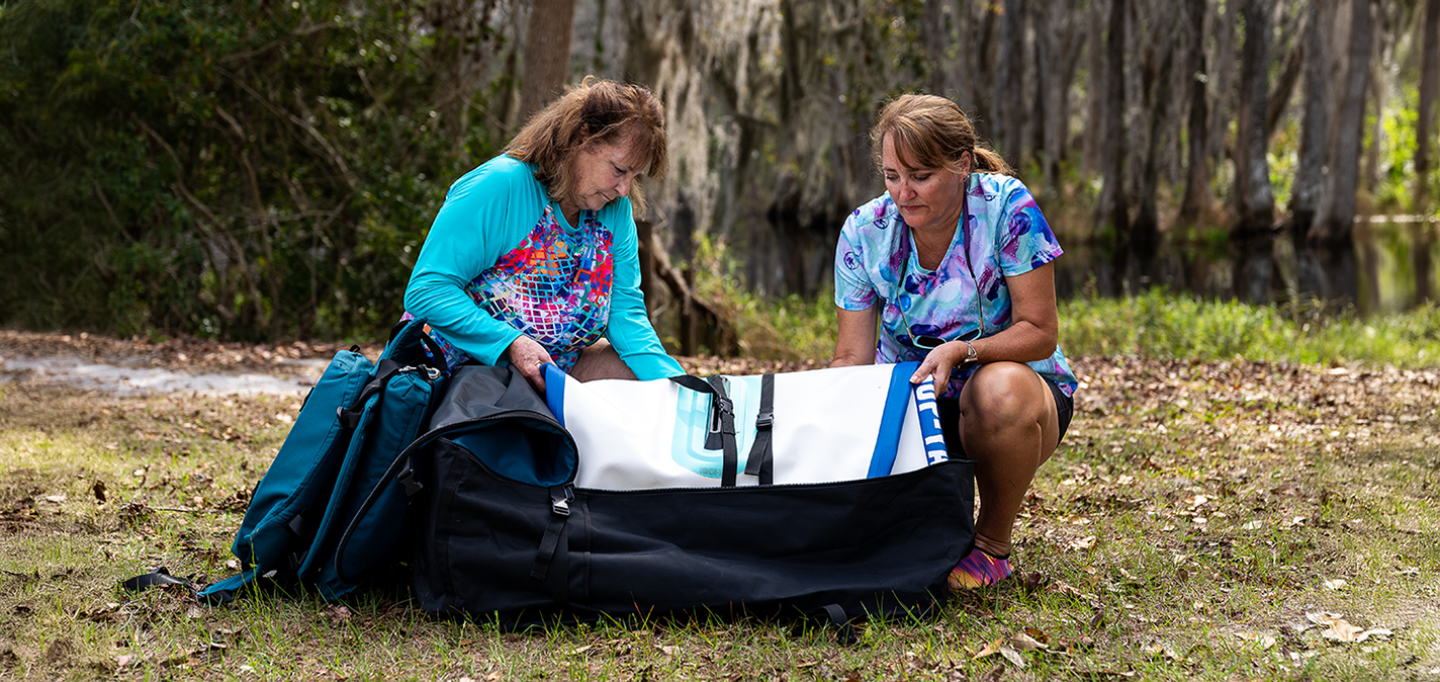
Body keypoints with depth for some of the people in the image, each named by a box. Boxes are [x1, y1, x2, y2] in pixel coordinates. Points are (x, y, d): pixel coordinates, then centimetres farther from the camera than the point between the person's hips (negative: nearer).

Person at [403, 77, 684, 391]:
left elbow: (625, 311, 2)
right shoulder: (499, 186, -20)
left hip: (552, 372, 6)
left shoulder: (616, 209, 1)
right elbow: (427, 290, -23)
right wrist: (510, 343, -34)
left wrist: (671, 383, -16)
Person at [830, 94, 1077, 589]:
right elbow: (852, 357, -7)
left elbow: (1040, 333, -16)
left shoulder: (1006, 207, -17)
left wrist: (960, 351, -33)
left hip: (1015, 376, -3)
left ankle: (992, 544, -13)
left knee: (1000, 388, -40)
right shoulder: (864, 232, -8)